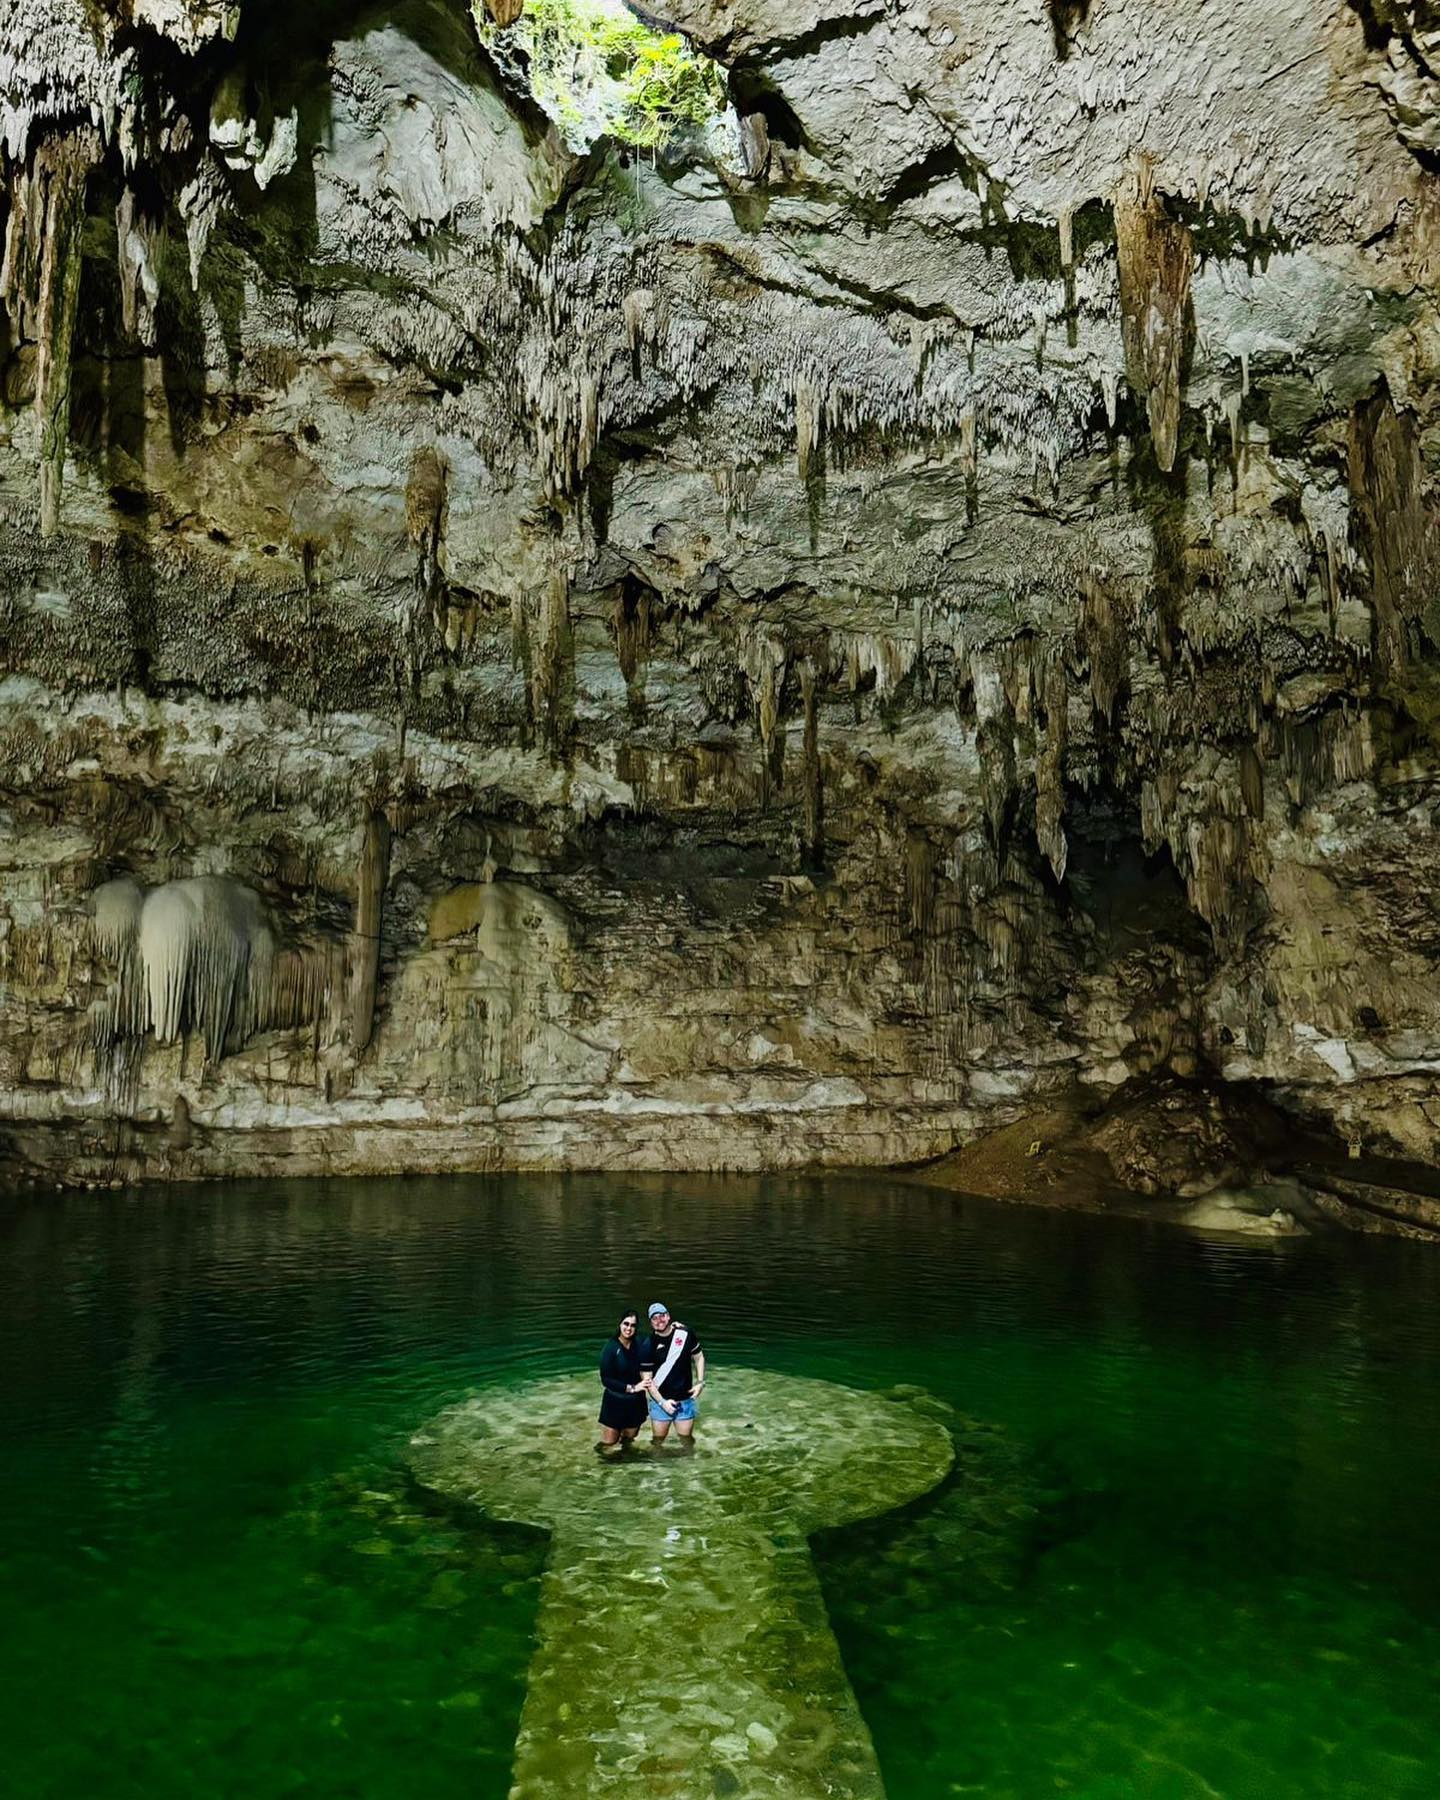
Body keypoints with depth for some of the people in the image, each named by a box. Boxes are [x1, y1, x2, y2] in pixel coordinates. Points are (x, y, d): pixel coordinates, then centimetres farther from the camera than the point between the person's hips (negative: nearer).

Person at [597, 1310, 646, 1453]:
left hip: (636, 1402, 3)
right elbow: (606, 1380, -16)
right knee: (608, 1443, 0)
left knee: (628, 1439, 17)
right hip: (615, 1402, -3)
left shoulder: (639, 1345, -8)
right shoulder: (610, 1349, -17)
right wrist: (631, 1388, -19)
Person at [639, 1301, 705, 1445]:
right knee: (658, 1440, 8)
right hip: (661, 1400, -1)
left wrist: (700, 1382, -3)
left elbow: (698, 1357, 7)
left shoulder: (685, 1333, -6)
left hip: (685, 1399, 1)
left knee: (687, 1439, 9)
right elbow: (647, 1378, -8)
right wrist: (662, 1402, -13)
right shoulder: (648, 1346, -11)